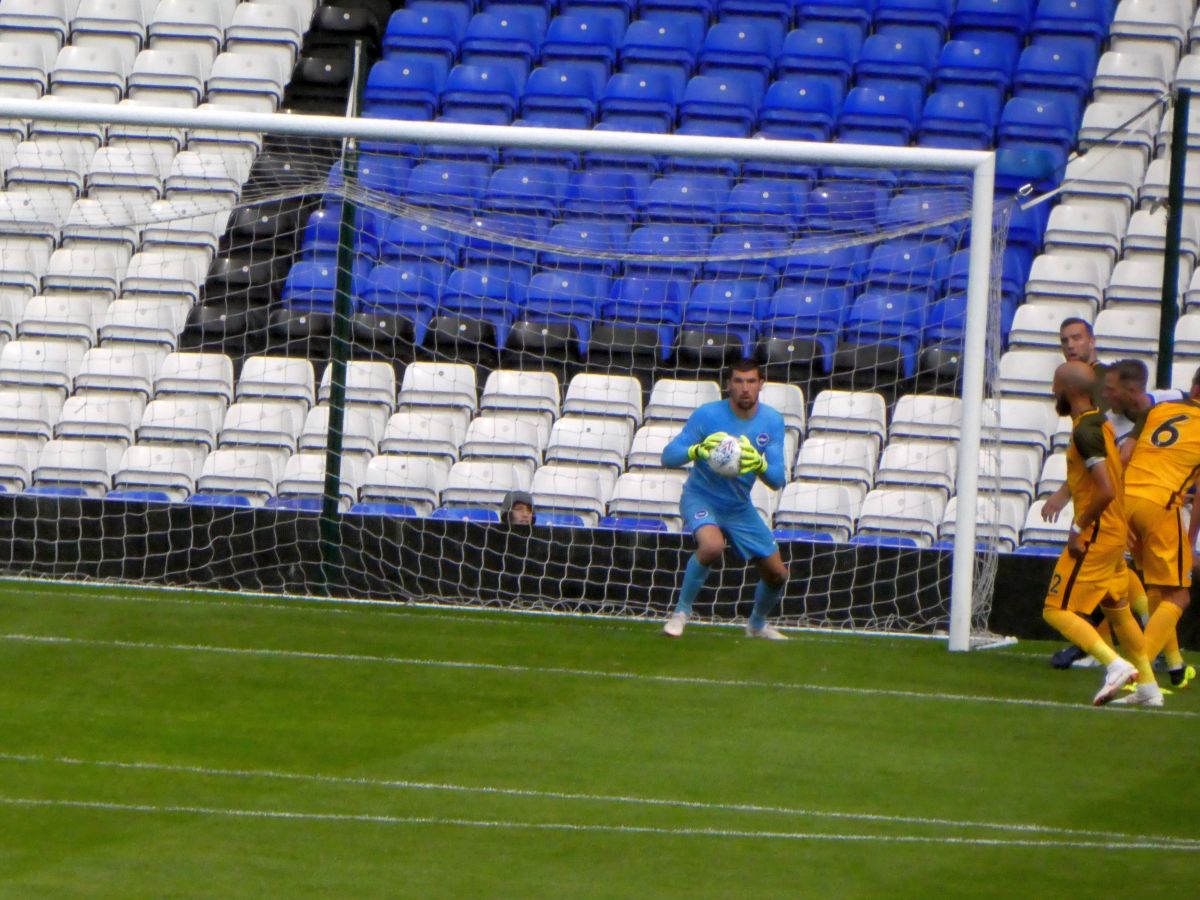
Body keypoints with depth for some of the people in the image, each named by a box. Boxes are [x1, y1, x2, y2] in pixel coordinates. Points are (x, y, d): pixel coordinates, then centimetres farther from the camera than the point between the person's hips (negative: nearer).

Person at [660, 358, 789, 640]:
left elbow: (778, 480, -12)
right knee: (712, 545, -36)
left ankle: (758, 624, 39)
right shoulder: (707, 415, -20)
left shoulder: (772, 421, -9)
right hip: (701, 498, -5)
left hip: (740, 507, 5)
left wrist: (760, 465, -35)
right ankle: (681, 611, -15)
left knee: (776, 574, 7)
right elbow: (668, 456, -20)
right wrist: (697, 450, -41)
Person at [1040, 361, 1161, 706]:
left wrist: (1079, 528, -18)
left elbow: (1105, 491, -27)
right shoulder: (1101, 423, 9)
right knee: (1117, 610, 19)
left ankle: (1116, 664, -17)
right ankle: (1148, 688, 23)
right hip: (1115, 532, 10)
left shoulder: (1084, 432, -20)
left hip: (1095, 535, -10)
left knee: (1057, 611, -8)